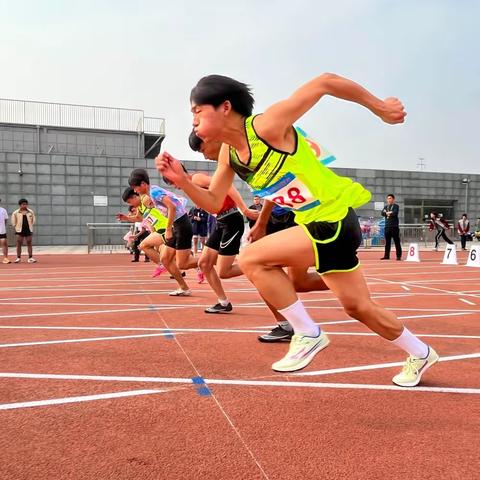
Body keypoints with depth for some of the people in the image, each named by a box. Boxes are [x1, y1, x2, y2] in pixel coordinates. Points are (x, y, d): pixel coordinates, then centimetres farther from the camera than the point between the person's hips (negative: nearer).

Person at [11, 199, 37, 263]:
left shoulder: (31, 212, 3)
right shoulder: (16, 213, -2)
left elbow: (33, 220, 12)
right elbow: (13, 222, 3)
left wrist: (30, 226, 6)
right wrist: (16, 228, -1)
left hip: (28, 230, 2)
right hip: (19, 231, -1)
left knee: (29, 244, 3)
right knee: (19, 244, 3)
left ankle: (30, 258, 6)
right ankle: (18, 258, 10)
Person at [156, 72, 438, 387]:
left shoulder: (267, 126, -22)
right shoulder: (229, 155, 2)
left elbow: (325, 82, -18)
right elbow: (214, 203, 8)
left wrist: (380, 107, -9)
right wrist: (182, 180, -9)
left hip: (335, 217, -9)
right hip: (315, 221, 9)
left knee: (252, 259, -17)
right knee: (358, 306, 18)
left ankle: (308, 335, 0)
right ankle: (420, 354, 41)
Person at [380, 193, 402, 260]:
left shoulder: (396, 206, 2)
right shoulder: (386, 206, 18)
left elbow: (395, 213, -16)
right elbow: (382, 213, 1)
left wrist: (387, 213, -4)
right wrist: (388, 213, -13)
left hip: (394, 226, -5)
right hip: (387, 226, 5)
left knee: (397, 242, -4)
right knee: (387, 242, 8)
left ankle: (399, 256, -1)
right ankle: (386, 256, 14)